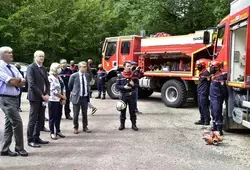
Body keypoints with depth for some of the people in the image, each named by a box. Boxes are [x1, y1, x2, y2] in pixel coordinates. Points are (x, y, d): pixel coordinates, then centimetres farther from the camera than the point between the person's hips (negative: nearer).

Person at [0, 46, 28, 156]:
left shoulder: (13, 68, 15)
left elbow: (22, 82, 6)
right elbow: (11, 81, -19)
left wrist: (15, 81, -11)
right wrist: (19, 80, -1)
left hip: (15, 98, 8)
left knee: (9, 123, 11)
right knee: (17, 122, -10)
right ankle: (19, 148, 4)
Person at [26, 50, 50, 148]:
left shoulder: (43, 69, 16)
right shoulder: (31, 68, -7)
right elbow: (32, 84, -15)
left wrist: (47, 94, -1)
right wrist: (42, 95, -15)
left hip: (43, 97, 7)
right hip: (35, 97, -7)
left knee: (41, 119, 9)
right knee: (33, 119, -2)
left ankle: (37, 138, 19)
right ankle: (30, 140, 5)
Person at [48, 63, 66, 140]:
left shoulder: (59, 78, 12)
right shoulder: (50, 78, -11)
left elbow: (63, 88, 10)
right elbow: (54, 91, -15)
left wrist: (64, 98, -3)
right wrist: (63, 97, -8)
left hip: (60, 100, 7)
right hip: (53, 100, -7)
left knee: (59, 116, 12)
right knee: (53, 117, 2)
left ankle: (58, 131, 23)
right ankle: (52, 133, 10)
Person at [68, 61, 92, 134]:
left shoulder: (88, 75, 3)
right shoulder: (74, 76, -9)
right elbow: (70, 86, 6)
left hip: (85, 97, 3)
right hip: (77, 97, -3)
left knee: (85, 113, 11)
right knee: (76, 114, 5)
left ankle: (85, 127, 24)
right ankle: (75, 128, 20)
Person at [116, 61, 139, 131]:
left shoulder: (134, 75, 3)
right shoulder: (120, 76, 0)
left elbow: (137, 84, 8)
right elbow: (117, 86, -2)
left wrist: (134, 85, -14)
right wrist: (124, 87, -17)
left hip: (132, 95, 1)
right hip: (123, 95, -1)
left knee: (132, 111, 7)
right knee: (122, 110, 7)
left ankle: (134, 124, 16)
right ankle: (122, 124, 18)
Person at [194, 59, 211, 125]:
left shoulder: (206, 73, -15)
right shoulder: (201, 73, 17)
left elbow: (208, 83, -19)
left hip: (204, 93, -10)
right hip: (199, 93, 10)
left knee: (204, 107, -7)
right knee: (200, 107, 14)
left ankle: (207, 121, -1)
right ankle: (202, 120, 22)